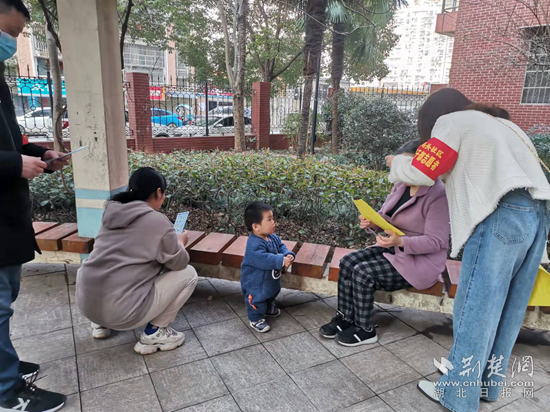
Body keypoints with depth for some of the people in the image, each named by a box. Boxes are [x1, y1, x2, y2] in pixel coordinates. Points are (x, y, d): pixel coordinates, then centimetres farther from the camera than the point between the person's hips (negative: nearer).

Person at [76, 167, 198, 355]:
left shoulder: (112, 213, 8)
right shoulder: (157, 221, -11)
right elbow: (179, 263, -1)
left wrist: (170, 239, 26)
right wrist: (180, 242, 18)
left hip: (86, 303, 7)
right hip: (121, 311, -7)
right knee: (188, 273, 4)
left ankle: (101, 323, 26)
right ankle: (154, 333, 6)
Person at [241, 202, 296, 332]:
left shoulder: (273, 237, -6)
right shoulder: (254, 245, -37)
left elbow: (281, 247, 3)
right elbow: (265, 259, -45)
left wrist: (288, 255, -17)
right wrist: (282, 261, -46)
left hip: (270, 279, 10)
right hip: (256, 282, -10)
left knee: (271, 294, 32)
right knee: (257, 299, 8)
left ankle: (269, 309, 58)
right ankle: (256, 319, 31)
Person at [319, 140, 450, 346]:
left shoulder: (437, 194, -20)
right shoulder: (400, 185, 4)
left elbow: (436, 241, -22)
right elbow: (386, 218, 9)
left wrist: (401, 241, -36)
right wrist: (373, 222, -16)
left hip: (420, 260, -8)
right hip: (393, 248, 8)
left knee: (363, 273, -23)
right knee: (348, 262, -12)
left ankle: (365, 330, -3)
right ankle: (344, 318, 0)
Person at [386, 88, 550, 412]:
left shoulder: (452, 122, 7)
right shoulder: (501, 124, 30)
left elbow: (421, 173, 0)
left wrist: (396, 163, 19)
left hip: (502, 216, -9)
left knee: (474, 312, 0)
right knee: (508, 310, 14)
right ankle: (487, 385, 28)